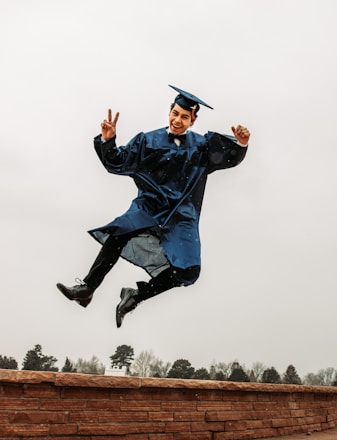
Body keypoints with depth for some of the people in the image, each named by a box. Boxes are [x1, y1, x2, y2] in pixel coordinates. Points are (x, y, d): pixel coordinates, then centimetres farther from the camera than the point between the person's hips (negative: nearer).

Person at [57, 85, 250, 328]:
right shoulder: (149, 141, 6)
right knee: (118, 235, -30)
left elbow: (232, 156, 4)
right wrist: (107, 140, -14)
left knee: (187, 271, -18)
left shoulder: (202, 146, 8)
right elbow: (118, 163, 4)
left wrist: (241, 144, -18)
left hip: (181, 217, 1)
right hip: (148, 208, 0)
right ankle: (86, 288, -16)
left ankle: (136, 295, 0)